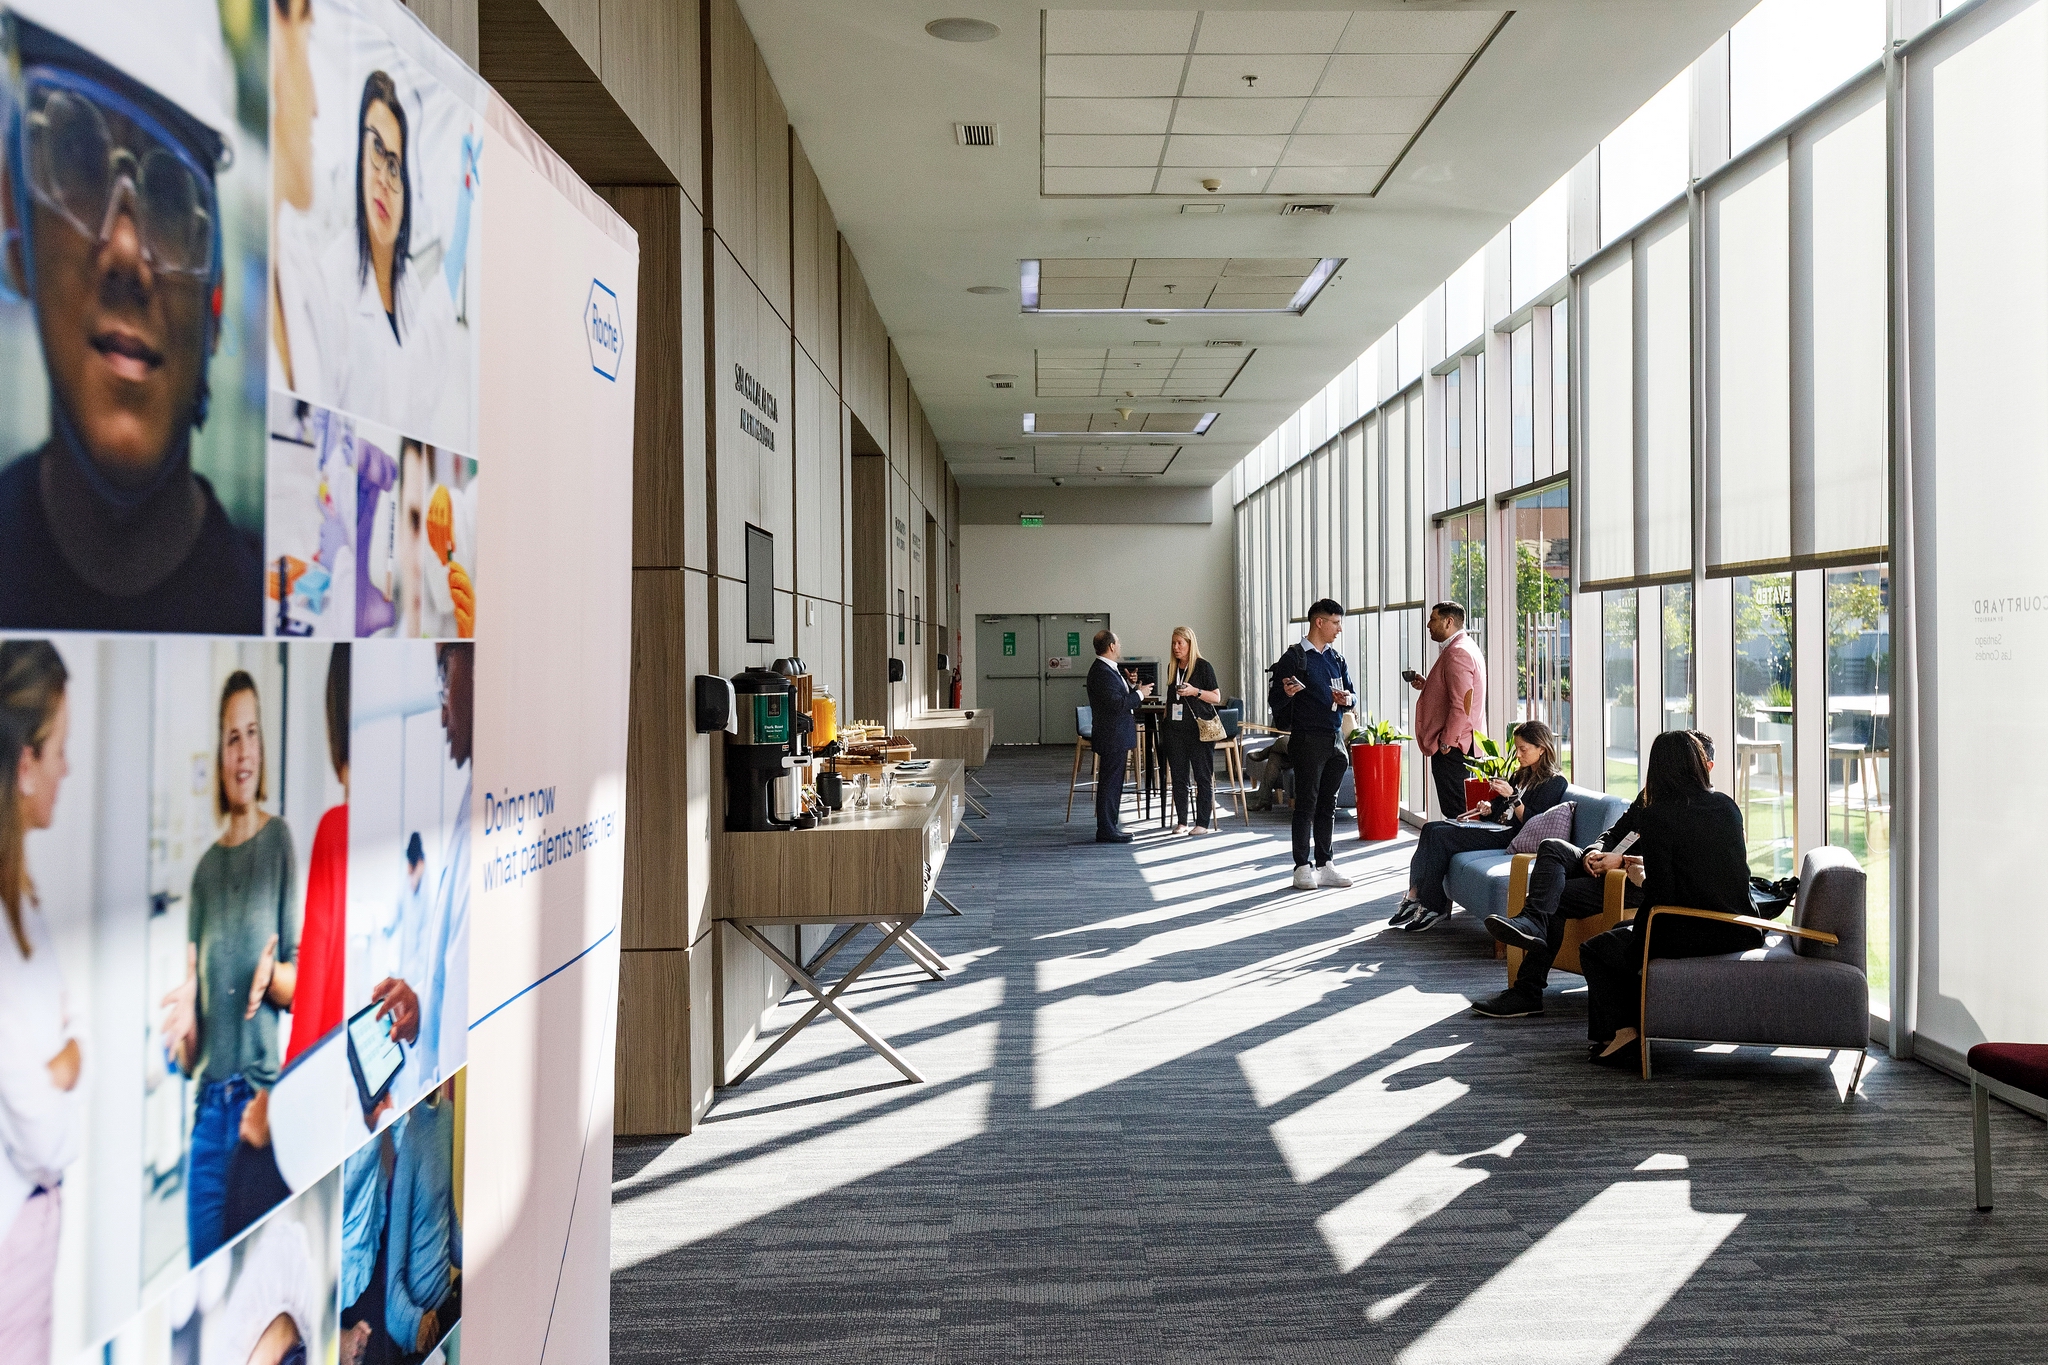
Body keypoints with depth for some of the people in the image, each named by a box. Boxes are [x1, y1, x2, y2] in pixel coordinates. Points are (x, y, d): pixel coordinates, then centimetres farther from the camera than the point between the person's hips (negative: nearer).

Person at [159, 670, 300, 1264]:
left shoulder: (281, 841, -1)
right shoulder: (204, 868, 11)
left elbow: (300, 981, -1)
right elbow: (189, 1040, 12)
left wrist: (273, 976, -22)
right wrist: (183, 1023, -10)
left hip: (264, 1092, -4)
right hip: (209, 1102, 4)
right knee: (203, 1273, 8)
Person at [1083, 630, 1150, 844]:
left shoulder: (1110, 670, 15)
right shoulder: (1101, 672, -19)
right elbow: (1116, 703, -25)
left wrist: (1131, 685, 6)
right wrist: (1140, 694, -15)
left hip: (1117, 737, 11)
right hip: (1112, 738, -11)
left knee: (1113, 783, 15)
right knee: (1109, 783, -6)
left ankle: (1109, 828, 22)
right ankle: (1106, 831, -2)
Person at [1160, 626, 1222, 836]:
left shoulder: (1203, 666, -3)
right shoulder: (1172, 667, 13)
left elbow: (1217, 698, -4)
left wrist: (1196, 691, -17)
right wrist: (1165, 722, 18)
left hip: (1199, 729, -5)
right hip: (1176, 729, 5)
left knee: (1203, 777, -2)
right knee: (1178, 777, 5)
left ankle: (1203, 823, 1)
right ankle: (1182, 822, 11)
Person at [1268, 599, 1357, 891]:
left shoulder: (1337, 658, 15)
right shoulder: (1294, 657, -6)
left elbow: (1352, 692, 21)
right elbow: (1275, 701, -8)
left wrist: (1348, 699, -2)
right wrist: (1287, 693, -30)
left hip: (1335, 739, 7)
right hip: (1308, 739, -7)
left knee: (1328, 804, 10)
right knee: (1306, 804, -4)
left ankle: (1324, 865, 16)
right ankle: (1302, 867, 1)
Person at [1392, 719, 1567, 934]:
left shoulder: (1554, 782, -5)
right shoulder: (1523, 775, 22)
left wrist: (1512, 796, -20)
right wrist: (1487, 808, 4)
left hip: (1511, 836, -9)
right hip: (1496, 826, 9)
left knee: (1440, 836, -22)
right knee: (1431, 828, -9)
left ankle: (1433, 908, -18)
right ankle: (1415, 895, -19)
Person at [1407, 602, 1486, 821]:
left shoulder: (1457, 652, -15)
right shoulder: (1467, 648, 20)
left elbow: (1462, 703, -22)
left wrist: (1446, 742, -18)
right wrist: (1427, 685, 15)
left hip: (1451, 747, -11)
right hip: (1461, 744, 11)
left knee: (1455, 811, -9)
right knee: (1460, 811, 12)